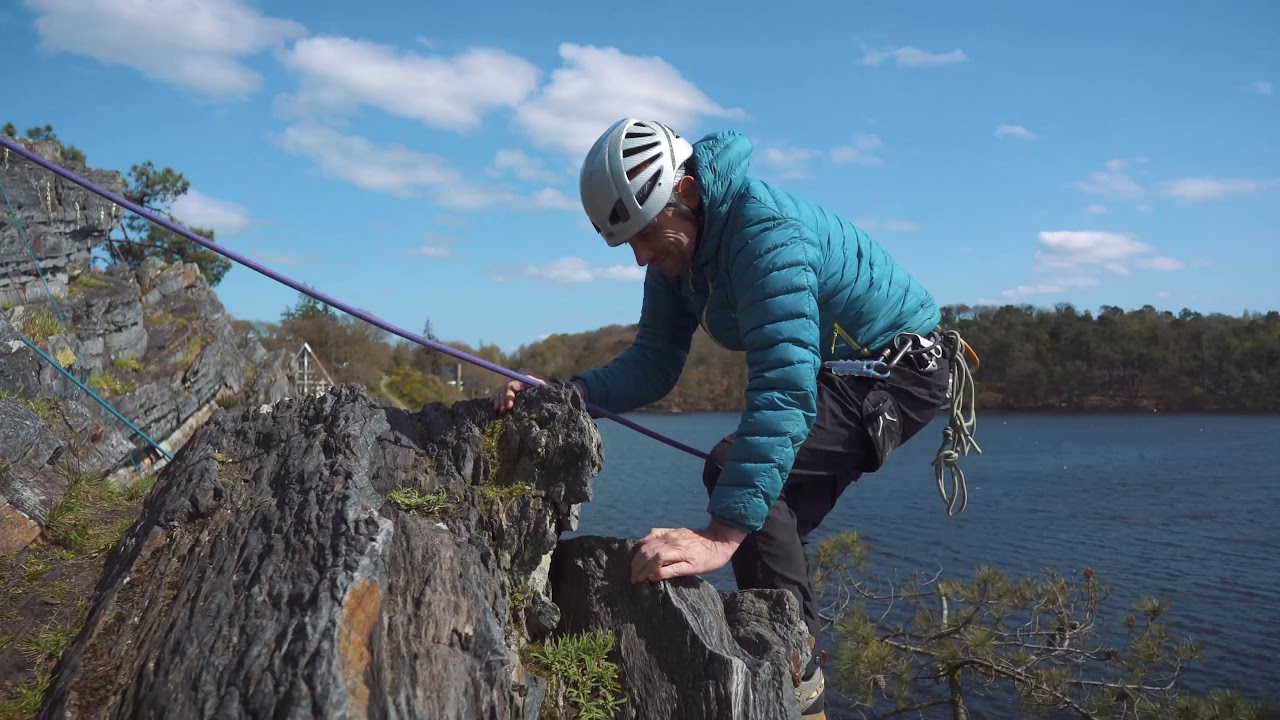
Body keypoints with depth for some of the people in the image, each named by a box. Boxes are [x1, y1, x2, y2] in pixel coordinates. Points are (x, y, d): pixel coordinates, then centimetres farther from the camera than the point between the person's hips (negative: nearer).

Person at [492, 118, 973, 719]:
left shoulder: (765, 232, -33)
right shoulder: (677, 248, -4)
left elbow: (784, 387, -43)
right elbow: (652, 365, -3)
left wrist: (721, 535, -51)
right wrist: (568, 392, -22)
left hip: (904, 365, -10)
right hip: (835, 371, 10)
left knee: (737, 470, -25)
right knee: (770, 520, 15)